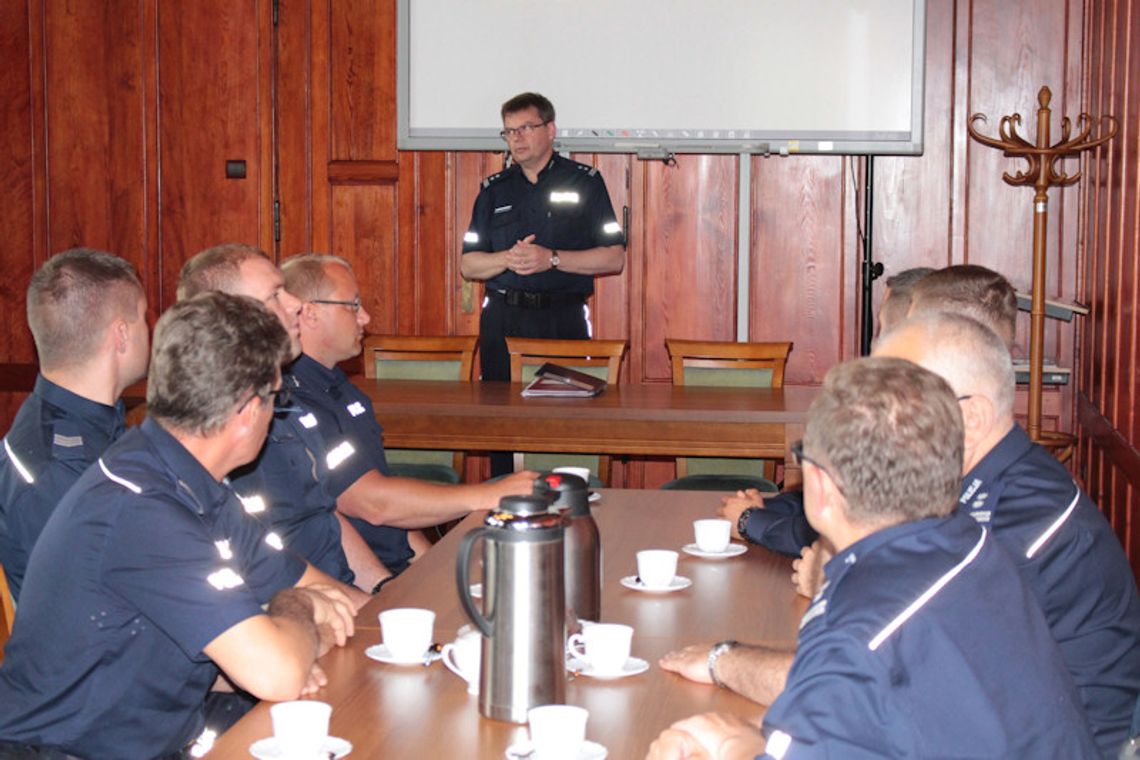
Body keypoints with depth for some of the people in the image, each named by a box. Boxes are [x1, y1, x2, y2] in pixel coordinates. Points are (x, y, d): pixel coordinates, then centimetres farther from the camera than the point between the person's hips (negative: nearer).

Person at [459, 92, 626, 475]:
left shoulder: (584, 182, 4)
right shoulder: (494, 189, 13)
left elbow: (614, 259, -2)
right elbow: (468, 265, 12)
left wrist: (552, 259, -12)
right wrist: (508, 259, -9)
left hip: (563, 319, -3)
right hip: (502, 321, 3)